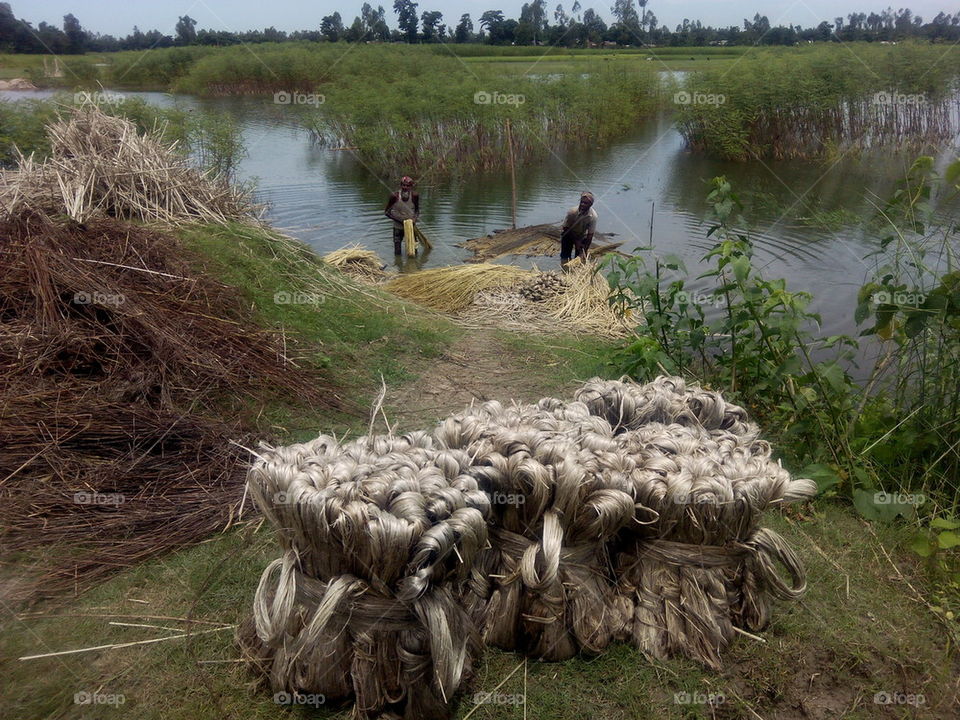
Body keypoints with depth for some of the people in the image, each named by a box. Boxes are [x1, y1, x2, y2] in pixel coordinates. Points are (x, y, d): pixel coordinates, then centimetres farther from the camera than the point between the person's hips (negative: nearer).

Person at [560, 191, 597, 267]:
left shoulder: (593, 216, -29)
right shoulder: (572, 212, -31)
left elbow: (590, 235, -22)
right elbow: (565, 228, -19)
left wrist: (584, 251, -24)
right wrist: (576, 241, -20)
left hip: (582, 237, 0)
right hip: (569, 235, 0)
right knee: (565, 258, -6)